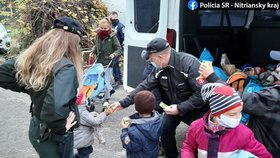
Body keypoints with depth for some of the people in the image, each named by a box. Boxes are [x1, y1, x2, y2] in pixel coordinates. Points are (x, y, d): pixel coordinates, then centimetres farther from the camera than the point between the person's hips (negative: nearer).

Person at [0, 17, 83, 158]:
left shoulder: (34, 58, -6)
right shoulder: (65, 68, -29)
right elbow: (55, 106, -45)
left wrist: (35, 90, 4)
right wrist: (61, 127, -24)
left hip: (36, 129, 7)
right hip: (54, 137, -7)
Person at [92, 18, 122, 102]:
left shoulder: (112, 36, -8)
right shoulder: (98, 35, 7)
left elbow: (119, 49, -6)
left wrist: (114, 54, -22)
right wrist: (93, 52, 7)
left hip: (108, 62, -5)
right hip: (99, 61, 5)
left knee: (106, 80, -1)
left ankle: (106, 97, 16)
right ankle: (110, 89, 36)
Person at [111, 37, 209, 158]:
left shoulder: (190, 63, -32)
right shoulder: (160, 69, -10)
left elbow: (202, 93, -32)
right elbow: (145, 86, -6)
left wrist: (180, 108, -31)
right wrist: (124, 103, -10)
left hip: (196, 109, -6)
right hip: (175, 107, 6)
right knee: (165, 130, 8)